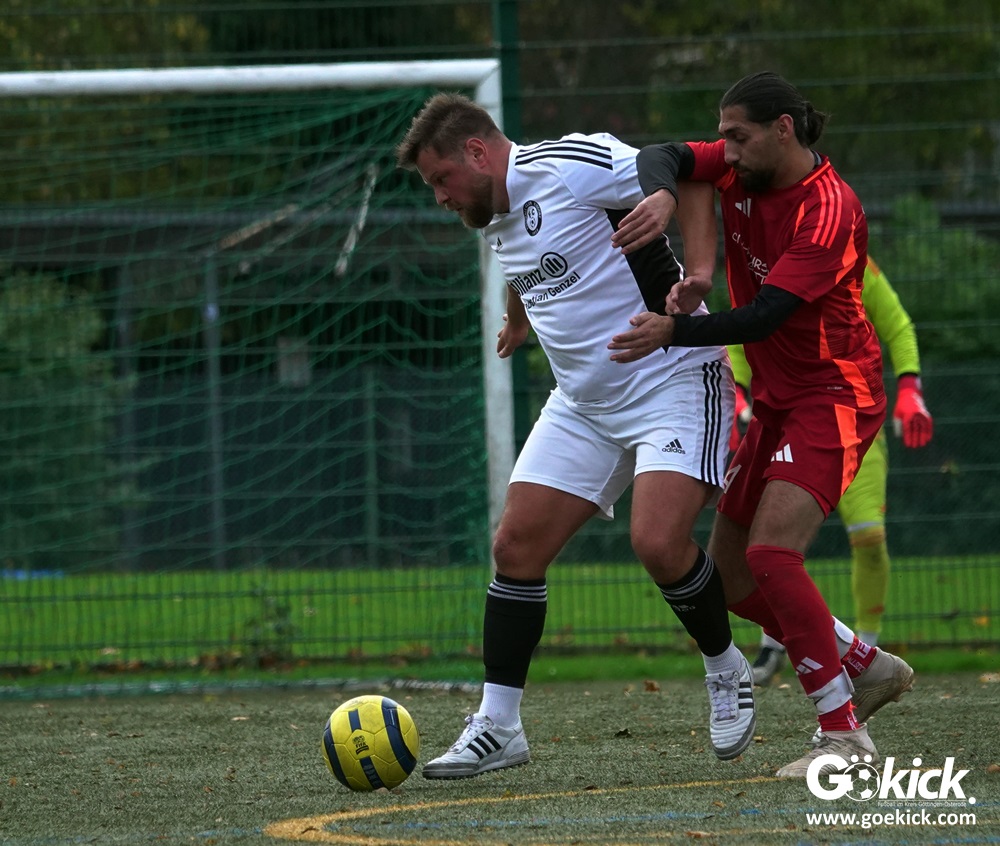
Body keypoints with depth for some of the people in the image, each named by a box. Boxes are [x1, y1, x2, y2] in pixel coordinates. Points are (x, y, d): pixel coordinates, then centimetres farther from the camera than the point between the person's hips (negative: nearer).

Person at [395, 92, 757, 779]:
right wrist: (517, 319, 44)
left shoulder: (572, 166, -16)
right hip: (582, 404, 8)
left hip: (674, 381, -8)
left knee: (659, 541, -22)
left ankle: (726, 671, 5)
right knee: (517, 544, -2)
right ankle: (497, 726, 4)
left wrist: (694, 280, -26)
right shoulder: (496, 221, 11)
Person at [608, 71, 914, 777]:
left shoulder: (829, 209, -22)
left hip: (834, 397, -9)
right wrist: (662, 196, -29)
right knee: (729, 574, 9)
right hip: (777, 401, 9)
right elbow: (662, 157, -6)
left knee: (771, 553, -25)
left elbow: (766, 315, -28)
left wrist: (677, 332, -39)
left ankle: (846, 735, -23)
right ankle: (869, 666, 24)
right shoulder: (743, 170, 2)